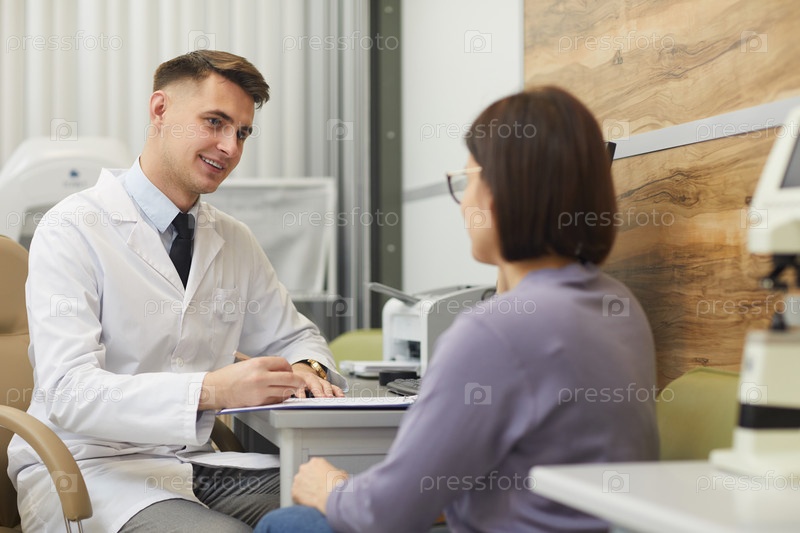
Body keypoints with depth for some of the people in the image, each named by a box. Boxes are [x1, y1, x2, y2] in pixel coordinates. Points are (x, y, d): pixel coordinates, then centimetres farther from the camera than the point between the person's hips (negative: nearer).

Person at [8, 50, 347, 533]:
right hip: (89, 468, -5)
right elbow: (68, 392, -21)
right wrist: (212, 389, -34)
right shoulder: (72, 231, -9)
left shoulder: (236, 241, 12)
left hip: (195, 462, 6)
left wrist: (307, 369, -1)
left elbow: (294, 335, 26)